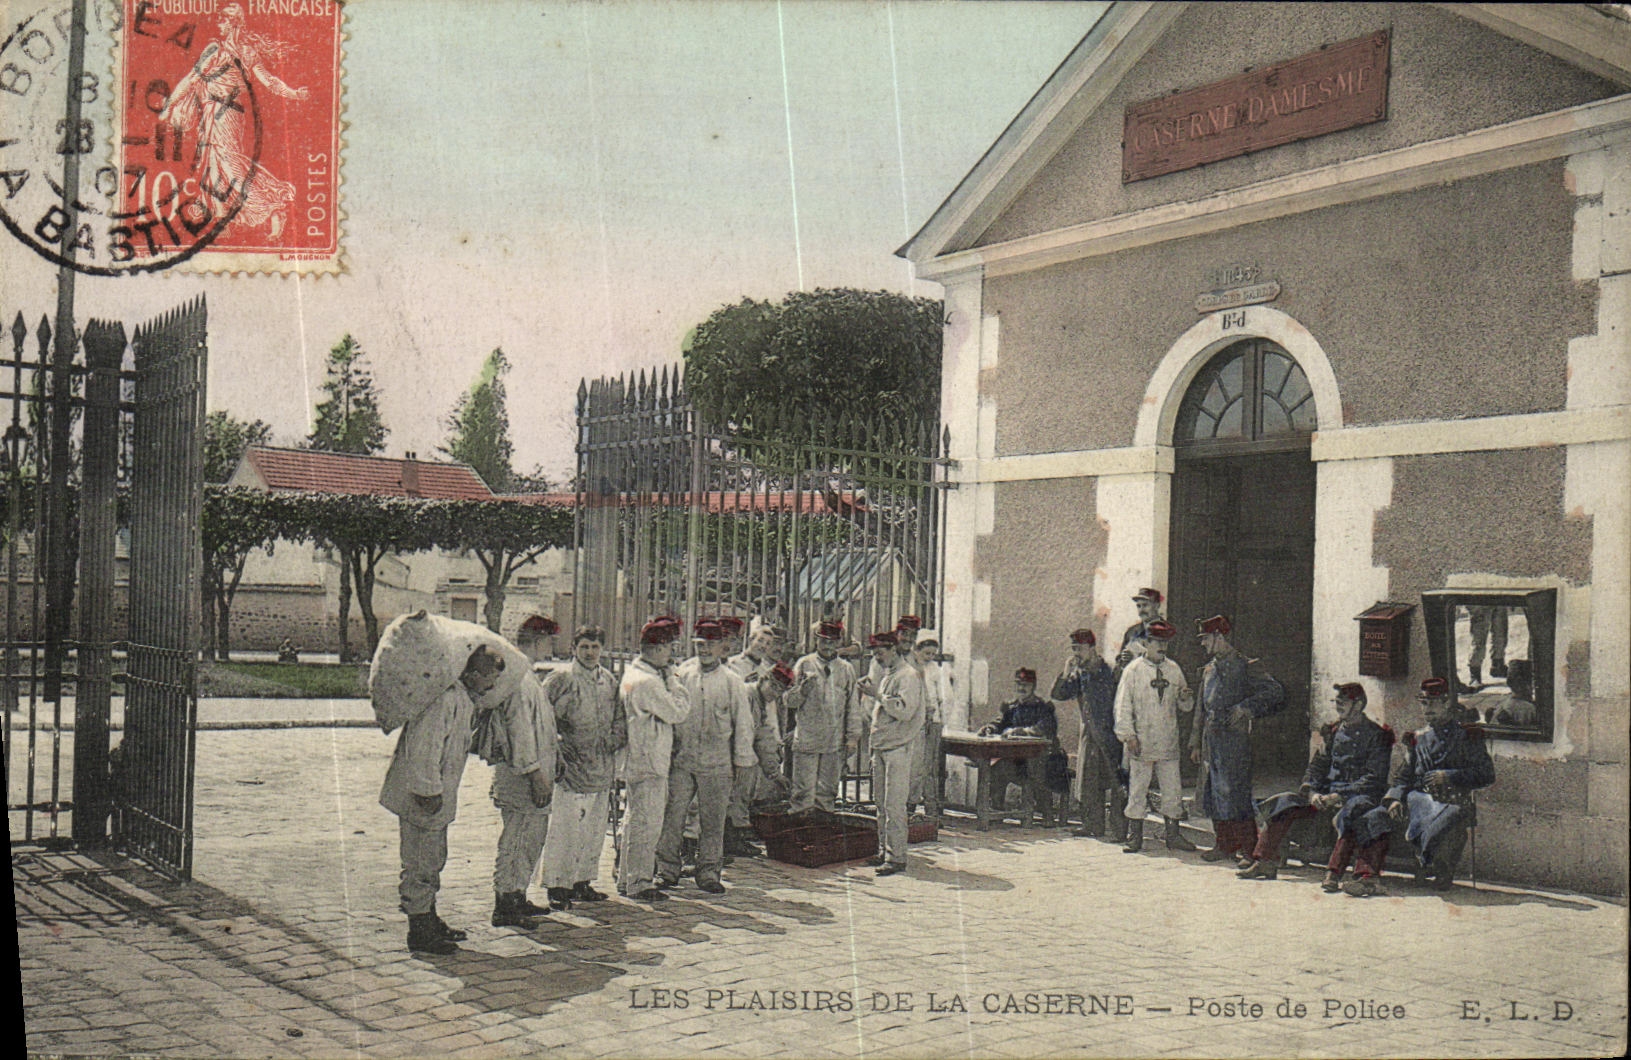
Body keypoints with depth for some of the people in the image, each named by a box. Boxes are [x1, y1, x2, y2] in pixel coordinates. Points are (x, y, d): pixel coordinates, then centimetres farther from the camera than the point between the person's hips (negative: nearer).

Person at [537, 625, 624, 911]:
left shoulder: (609, 681, 13)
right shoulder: (559, 680, -5)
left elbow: (619, 719, 22)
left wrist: (614, 742, 6)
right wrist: (557, 751, -12)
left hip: (601, 769, 6)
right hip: (570, 768, -6)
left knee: (594, 829, 11)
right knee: (564, 828, -7)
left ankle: (582, 882, 21)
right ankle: (557, 886, 1)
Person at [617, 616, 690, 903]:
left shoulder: (632, 673, 12)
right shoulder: (649, 681, -21)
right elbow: (679, 712, -18)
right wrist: (673, 681, -9)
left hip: (635, 761, 11)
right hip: (649, 763, -11)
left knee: (635, 820, 17)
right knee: (647, 822, -4)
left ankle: (626, 879, 26)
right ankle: (640, 883, 2)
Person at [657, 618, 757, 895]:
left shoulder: (732, 682, 4)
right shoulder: (681, 674, 4)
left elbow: (743, 724, 8)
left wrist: (741, 761, 6)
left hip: (716, 765, 0)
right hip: (680, 759, 0)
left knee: (713, 820, 5)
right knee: (671, 816, 0)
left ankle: (708, 873, 15)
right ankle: (667, 870, 12)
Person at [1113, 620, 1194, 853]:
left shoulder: (1174, 670, 10)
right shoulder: (1133, 670, -2)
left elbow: (1185, 707, 18)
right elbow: (1123, 705, -3)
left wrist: (1185, 699, -6)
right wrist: (1128, 735, -11)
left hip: (1168, 743, 4)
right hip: (1141, 743, -4)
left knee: (1173, 791, 7)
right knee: (1137, 791, 2)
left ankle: (1173, 835, 17)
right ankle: (1134, 838, 10)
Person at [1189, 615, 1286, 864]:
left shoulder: (1244, 667, -6)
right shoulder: (1209, 669, 17)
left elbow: (1275, 693, -12)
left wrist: (1245, 709, -20)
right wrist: (1196, 743, 18)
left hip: (1234, 738, -8)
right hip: (1211, 740, 8)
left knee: (1235, 792, -7)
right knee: (1213, 792, 9)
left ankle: (1249, 847, 2)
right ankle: (1225, 844, 18)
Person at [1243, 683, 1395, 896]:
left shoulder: (1375, 735, -3)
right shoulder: (1332, 732, 17)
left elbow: (1374, 778, -12)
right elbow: (1316, 765, 14)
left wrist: (1340, 795, -21)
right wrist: (1312, 792, -8)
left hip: (1362, 796, -6)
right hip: (1329, 793, 6)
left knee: (1350, 813, -40)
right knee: (1285, 804, -8)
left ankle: (1334, 874, -50)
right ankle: (1265, 861, -4)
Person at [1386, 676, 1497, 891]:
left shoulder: (1468, 736, 9)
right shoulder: (1417, 739, 22)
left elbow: (1487, 775, 1)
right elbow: (1403, 776, 20)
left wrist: (1449, 777, -12)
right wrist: (1394, 798, -2)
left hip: (1455, 803, -2)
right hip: (1421, 799, 3)